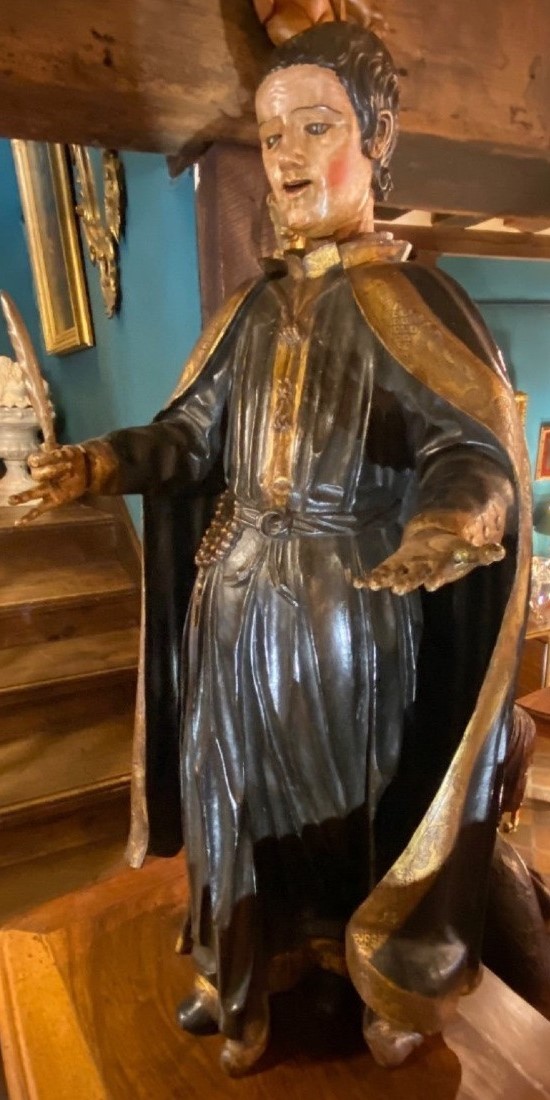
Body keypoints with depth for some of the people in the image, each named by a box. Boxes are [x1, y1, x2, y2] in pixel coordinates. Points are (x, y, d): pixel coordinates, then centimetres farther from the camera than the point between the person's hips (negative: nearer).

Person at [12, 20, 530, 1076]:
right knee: (242, 794, 17)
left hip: (355, 611, -4)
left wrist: (456, 516, -36)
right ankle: (244, 979, 43)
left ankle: (390, 982, 42)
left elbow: (472, 448, -14)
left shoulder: (416, 301, -4)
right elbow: (194, 435, 6)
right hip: (239, 603, 5)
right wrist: (107, 460, -11)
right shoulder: (251, 307, 11)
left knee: (358, 801, 13)